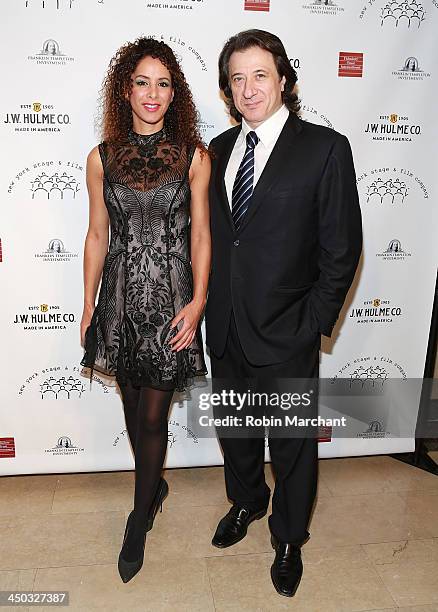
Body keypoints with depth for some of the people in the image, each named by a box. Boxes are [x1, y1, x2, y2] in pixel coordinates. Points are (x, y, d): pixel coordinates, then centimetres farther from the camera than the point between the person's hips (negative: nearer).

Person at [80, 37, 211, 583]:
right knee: (132, 405, 16)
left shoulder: (194, 157, -3)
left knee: (153, 415, 5)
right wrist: (89, 307, 7)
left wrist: (198, 300, -11)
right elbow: (97, 236, 6)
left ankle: (139, 518, 27)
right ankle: (155, 484, 43)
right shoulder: (102, 158, 3)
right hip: (121, 294, 3)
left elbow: (200, 233, -2)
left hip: (170, 296, -2)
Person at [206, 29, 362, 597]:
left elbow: (341, 248, -10)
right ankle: (245, 503, 51)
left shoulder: (325, 148, -10)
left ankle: (289, 538, 39)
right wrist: (212, 306, 5)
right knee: (235, 430, 23)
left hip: (285, 336, -4)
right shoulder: (219, 149, 6)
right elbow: (212, 235, 11)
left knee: (292, 444, 13)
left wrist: (313, 325, -11)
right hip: (226, 331, 5)